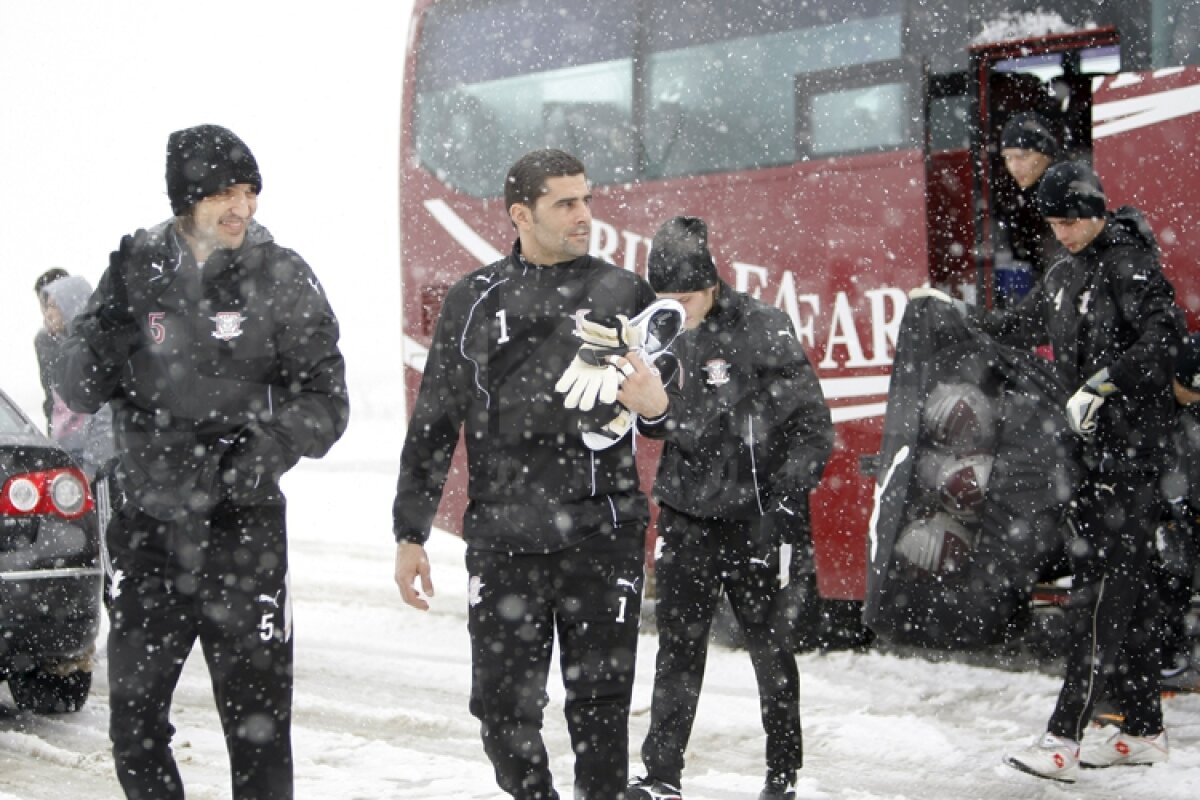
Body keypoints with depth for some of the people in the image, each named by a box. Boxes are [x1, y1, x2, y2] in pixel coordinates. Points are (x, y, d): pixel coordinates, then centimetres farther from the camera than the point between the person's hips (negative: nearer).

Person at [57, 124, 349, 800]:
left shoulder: (281, 278, -3)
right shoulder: (136, 268, 2)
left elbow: (326, 400, -1)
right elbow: (81, 390, 2)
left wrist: (272, 443, -20)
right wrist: (111, 325, -18)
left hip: (243, 525, -2)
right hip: (148, 523, 2)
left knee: (258, 721, 1)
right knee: (134, 719, 10)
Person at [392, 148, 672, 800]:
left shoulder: (625, 295, 6)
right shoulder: (475, 300, 7)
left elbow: (666, 413, 12)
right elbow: (433, 423, 11)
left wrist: (656, 405, -13)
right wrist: (411, 533, 9)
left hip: (602, 540, -1)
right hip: (502, 543, 1)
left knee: (599, 710, 3)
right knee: (503, 713, 3)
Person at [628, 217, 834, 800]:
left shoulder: (763, 330, -11)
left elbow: (812, 426, -10)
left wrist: (784, 505, -16)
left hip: (756, 518, -4)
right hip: (687, 518, 4)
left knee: (770, 649, 7)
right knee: (678, 648, 1)